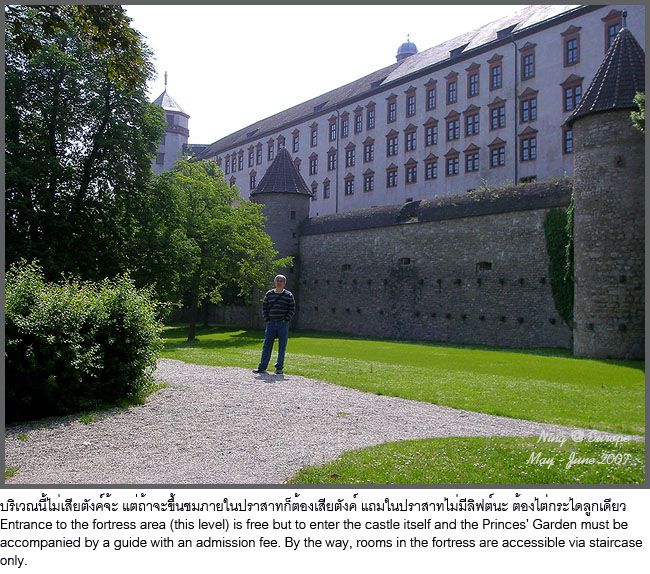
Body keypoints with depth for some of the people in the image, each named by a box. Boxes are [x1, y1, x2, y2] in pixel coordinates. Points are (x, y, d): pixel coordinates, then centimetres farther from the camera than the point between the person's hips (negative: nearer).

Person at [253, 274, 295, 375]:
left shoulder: (288, 295, 1)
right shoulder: (269, 294, 8)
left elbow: (292, 309, 1)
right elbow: (264, 307, 12)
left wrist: (286, 320, -8)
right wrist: (266, 319, 2)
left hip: (283, 324, -2)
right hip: (271, 323, 2)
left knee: (282, 347, 2)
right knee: (266, 346, 4)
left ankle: (279, 368, 11)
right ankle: (262, 367, 10)